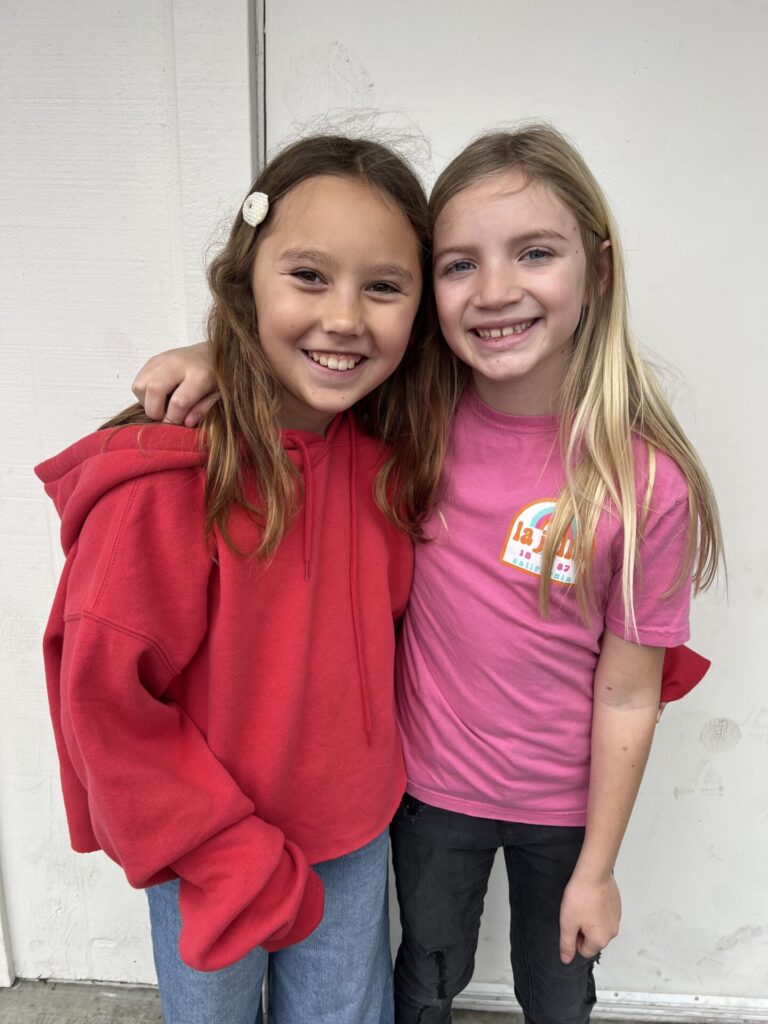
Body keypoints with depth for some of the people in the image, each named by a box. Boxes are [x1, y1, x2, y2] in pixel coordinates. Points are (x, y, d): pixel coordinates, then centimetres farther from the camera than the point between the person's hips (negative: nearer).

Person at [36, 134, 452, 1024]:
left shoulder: (390, 451, -10)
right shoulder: (164, 478, -26)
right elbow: (105, 702, -20)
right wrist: (240, 864, -14)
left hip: (354, 829, 4)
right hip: (207, 850, -3)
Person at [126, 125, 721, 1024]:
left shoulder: (647, 482, -23)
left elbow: (626, 694, -15)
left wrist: (597, 870, -5)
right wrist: (215, 360, -21)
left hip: (560, 804, -1)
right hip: (431, 782, 2)